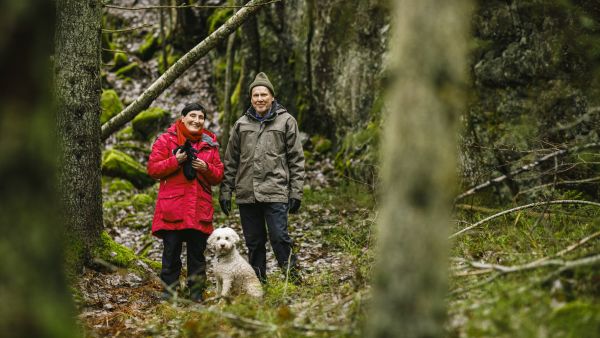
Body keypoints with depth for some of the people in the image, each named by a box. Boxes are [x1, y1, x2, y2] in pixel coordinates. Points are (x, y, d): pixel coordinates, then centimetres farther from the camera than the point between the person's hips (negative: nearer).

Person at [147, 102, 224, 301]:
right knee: (171, 252, 0)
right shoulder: (166, 140, 3)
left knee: (197, 253, 6)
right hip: (172, 208, -3)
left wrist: (206, 168, -8)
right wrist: (175, 161, -15)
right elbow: (153, 169, -3)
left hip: (200, 208, 3)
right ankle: (168, 292, 8)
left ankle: (196, 295, 14)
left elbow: (218, 176, 13)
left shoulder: (209, 144, 13)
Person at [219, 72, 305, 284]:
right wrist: (226, 191, 9)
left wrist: (296, 192, -3)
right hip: (247, 194, 4)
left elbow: (296, 159, 3)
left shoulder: (286, 121, 5)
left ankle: (293, 279, -1)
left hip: (275, 193, -4)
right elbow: (230, 161, 16)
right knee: (254, 243, 9)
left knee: (279, 238, -11)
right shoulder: (241, 125, 14)